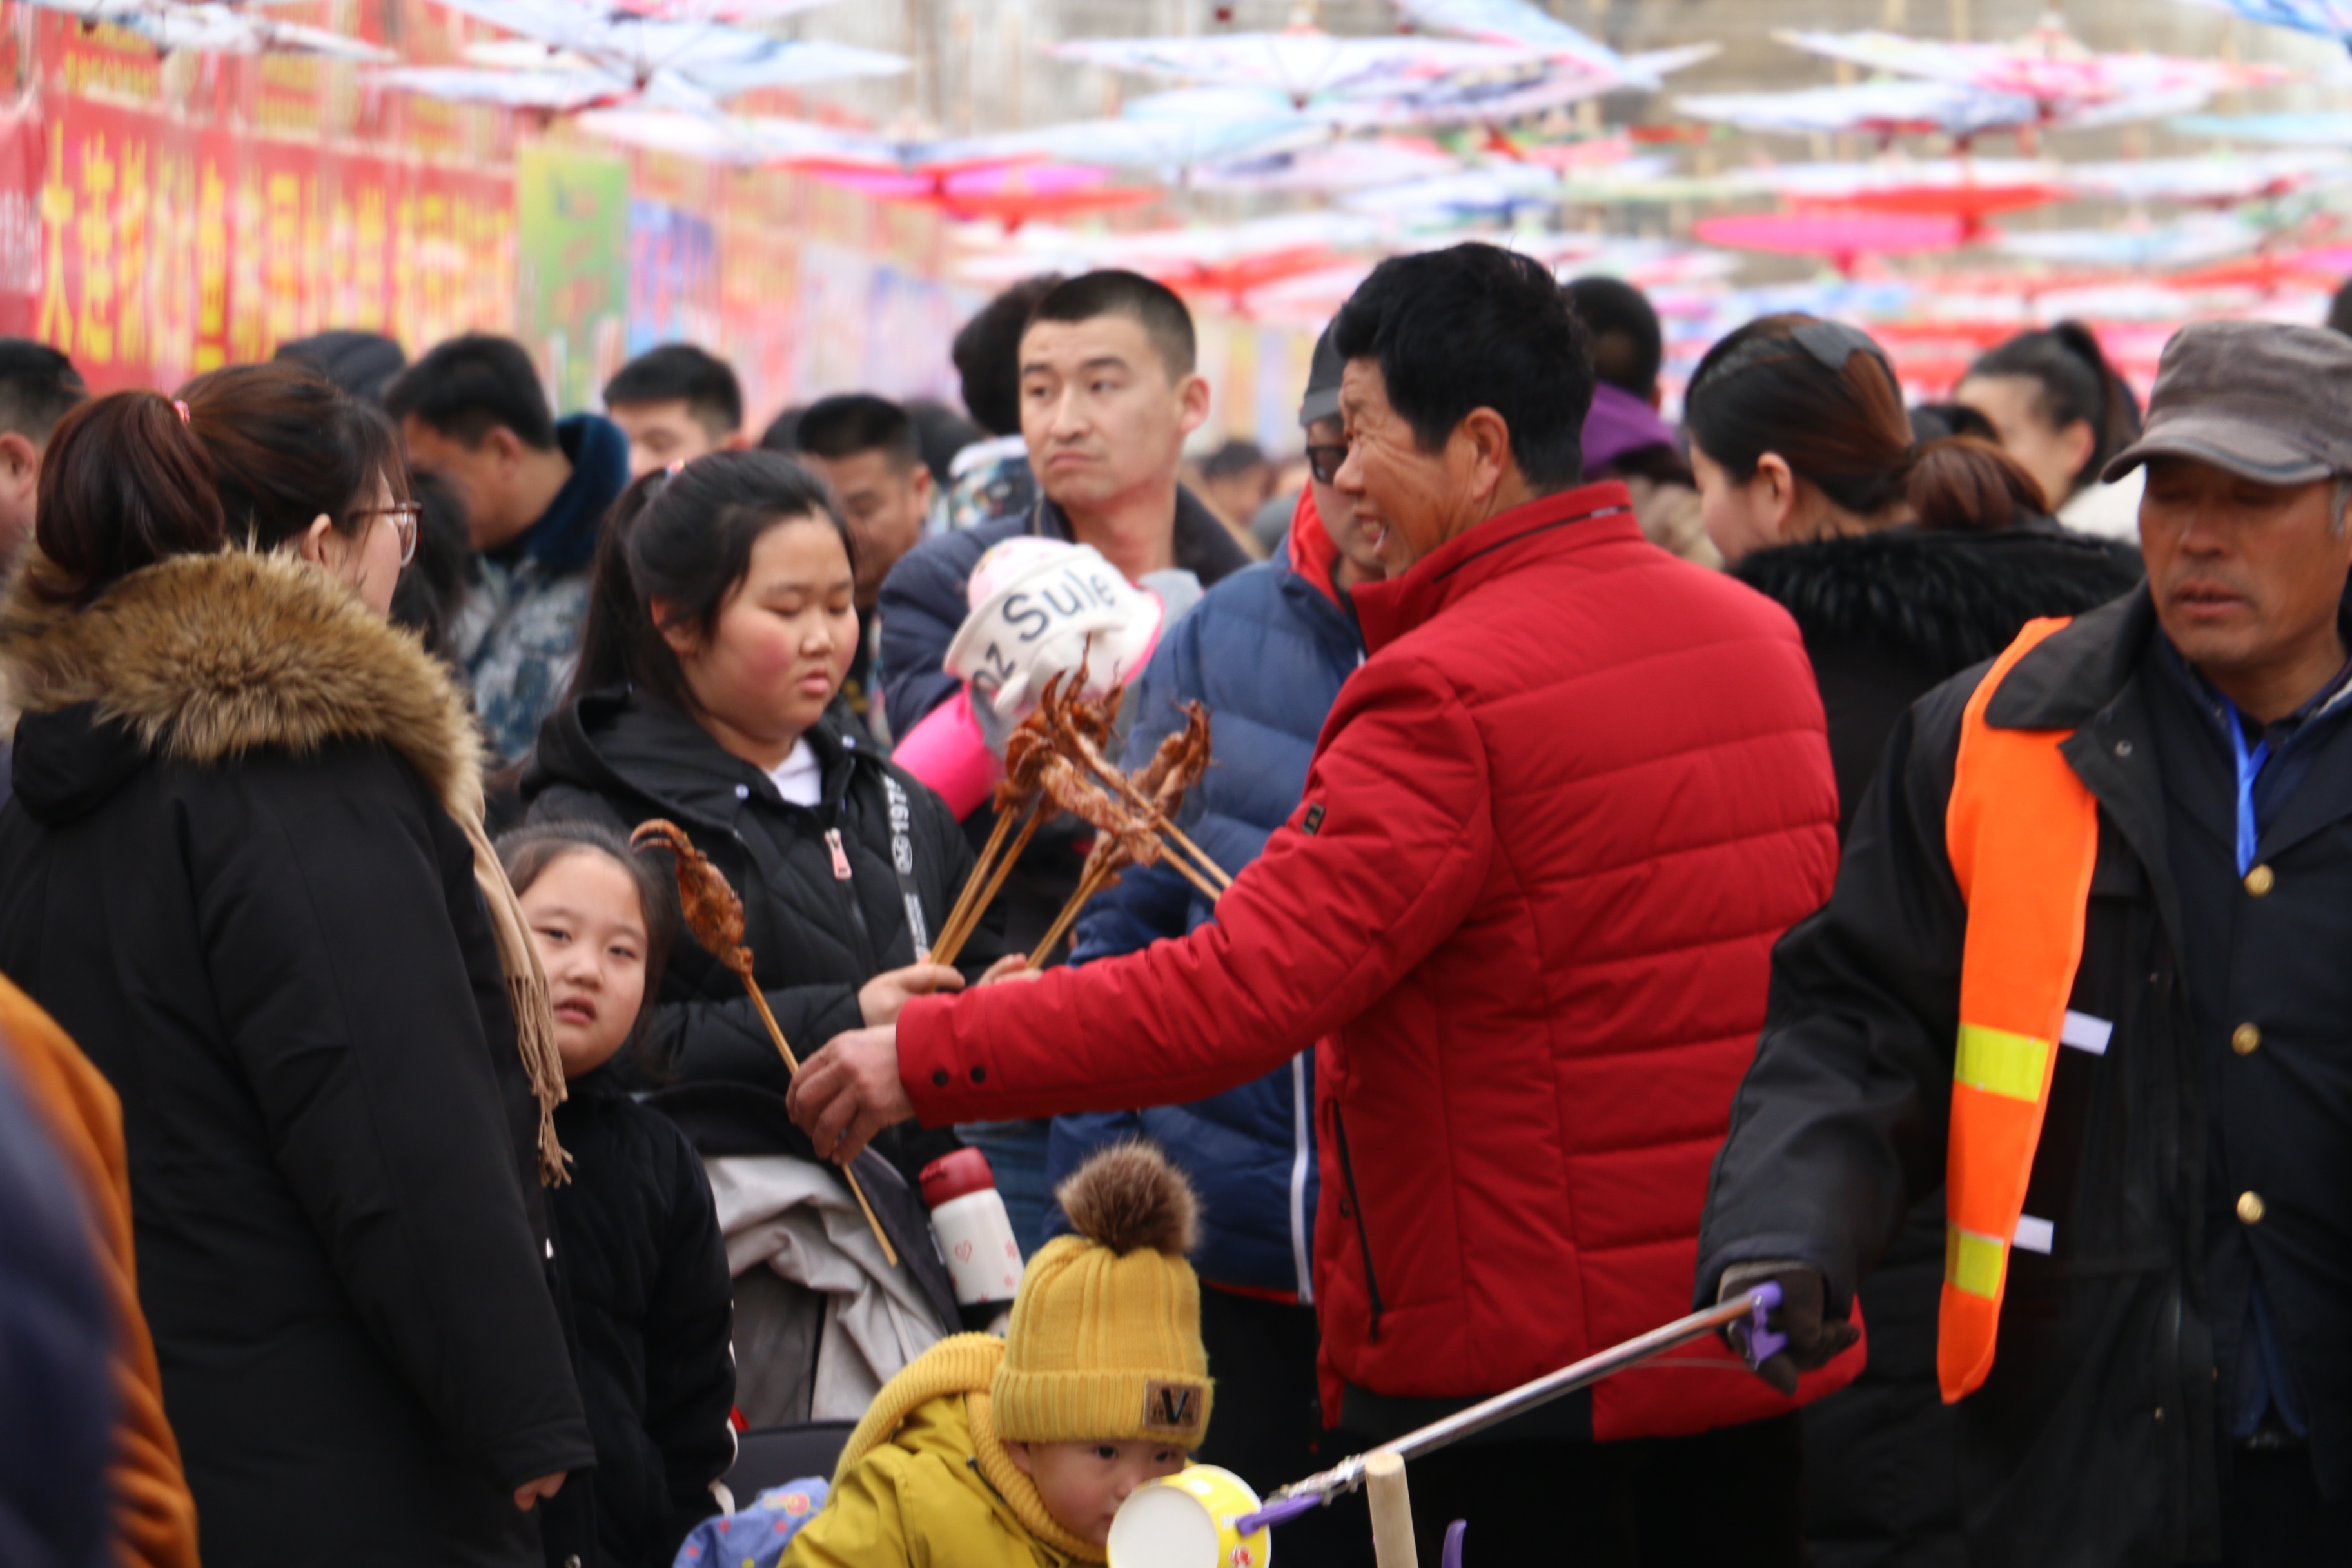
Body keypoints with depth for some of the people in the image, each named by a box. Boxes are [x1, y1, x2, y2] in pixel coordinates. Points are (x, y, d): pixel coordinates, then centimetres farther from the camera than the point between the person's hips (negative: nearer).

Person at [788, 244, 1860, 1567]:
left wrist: (923, 1061, -18)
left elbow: (1234, 997, -25)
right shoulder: (1762, 639, 7)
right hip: (1764, 1357, 8)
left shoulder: (1451, 691, -18)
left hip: (1518, 1368, -8)